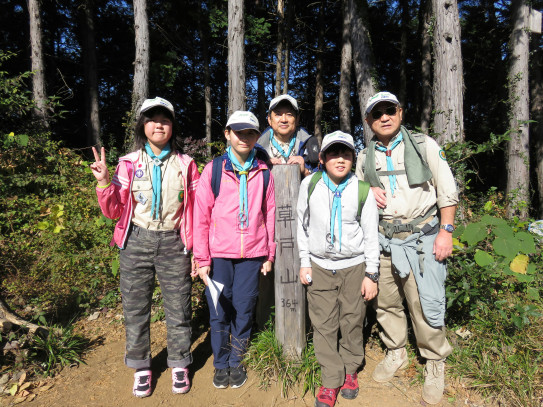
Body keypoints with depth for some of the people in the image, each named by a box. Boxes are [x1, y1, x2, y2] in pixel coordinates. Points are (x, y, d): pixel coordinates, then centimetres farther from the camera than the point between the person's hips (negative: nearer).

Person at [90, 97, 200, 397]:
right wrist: (104, 182, -13)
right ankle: (141, 367, 31)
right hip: (136, 241, 1)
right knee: (135, 307, 10)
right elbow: (114, 211, 4)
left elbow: (197, 208, 3)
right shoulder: (129, 163, 3)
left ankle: (179, 365, 28)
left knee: (178, 308, 7)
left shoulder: (185, 164, 2)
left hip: (173, 243, -1)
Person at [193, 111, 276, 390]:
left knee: (244, 311, 7)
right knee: (219, 312, 7)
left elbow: (270, 214, 9)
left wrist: (269, 255, 8)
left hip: (252, 255, 1)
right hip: (219, 254, -1)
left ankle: (236, 362, 28)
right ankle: (221, 364, 27)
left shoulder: (263, 173, 5)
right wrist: (201, 258, -3)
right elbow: (200, 215, 0)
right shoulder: (213, 169, 1)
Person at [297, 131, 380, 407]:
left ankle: (350, 371, 34)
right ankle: (331, 379, 23)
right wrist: (305, 263, 3)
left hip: (354, 266, -1)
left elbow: (371, 234, -2)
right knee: (323, 324, 5)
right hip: (320, 266, 1)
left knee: (352, 322, 9)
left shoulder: (362, 190, -9)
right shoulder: (310, 184, -6)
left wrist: (371, 274, -2)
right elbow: (302, 225, 4)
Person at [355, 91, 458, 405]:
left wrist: (446, 231, -8)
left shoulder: (425, 145, 0)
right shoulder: (365, 157, 9)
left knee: (426, 302, -3)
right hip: (383, 238, 4)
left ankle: (436, 364, 19)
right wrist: (369, 192, -3)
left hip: (422, 235, -3)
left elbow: (447, 191, -1)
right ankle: (396, 353, 32)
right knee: (385, 300, 10)